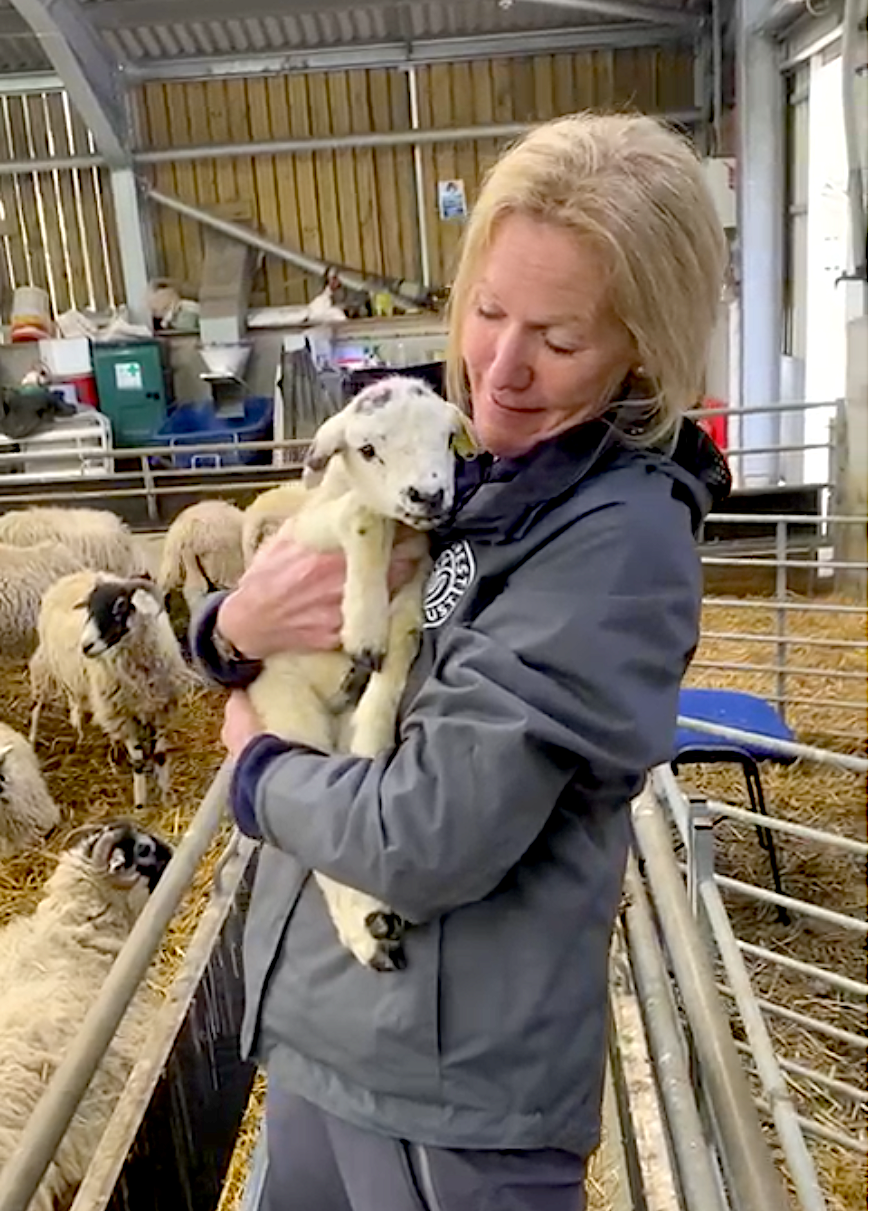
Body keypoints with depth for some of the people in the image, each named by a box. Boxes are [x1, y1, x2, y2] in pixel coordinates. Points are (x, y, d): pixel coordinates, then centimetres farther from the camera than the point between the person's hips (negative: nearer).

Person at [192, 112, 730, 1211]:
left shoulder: (621, 539, -23)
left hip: (452, 1080, -6)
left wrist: (256, 768, -11)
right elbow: (262, 638, 6)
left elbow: (428, 837, -28)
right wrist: (239, 624, -17)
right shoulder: (456, 472, 0)